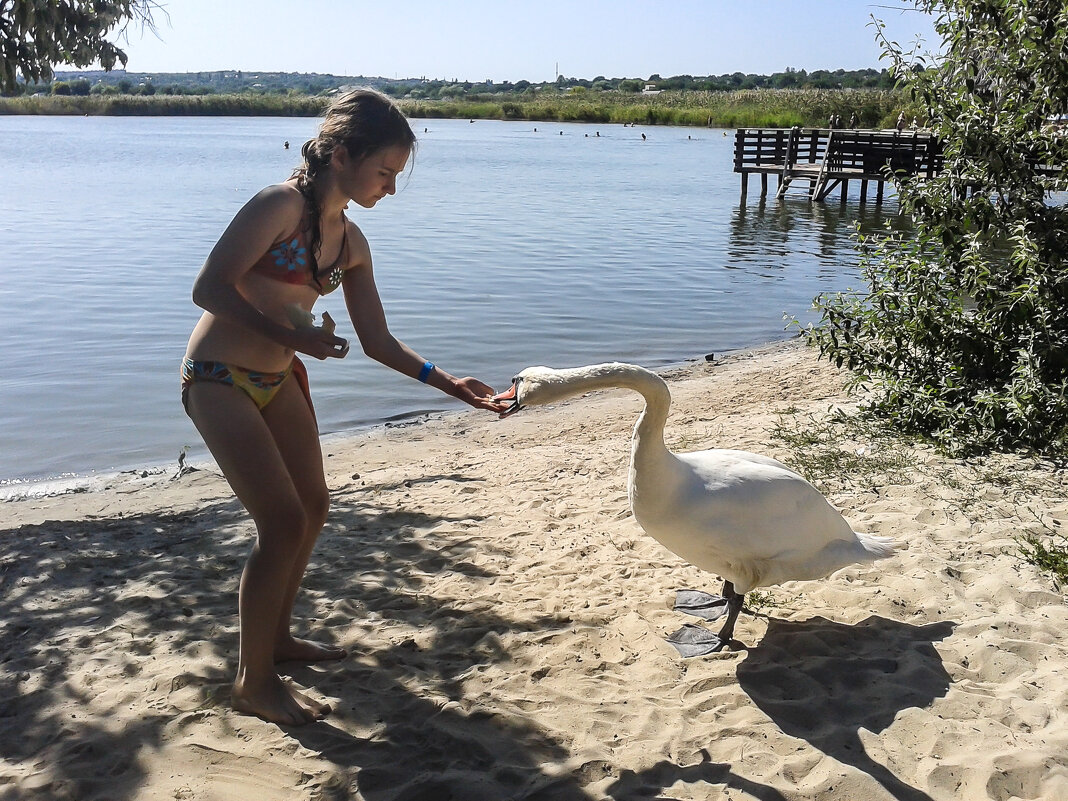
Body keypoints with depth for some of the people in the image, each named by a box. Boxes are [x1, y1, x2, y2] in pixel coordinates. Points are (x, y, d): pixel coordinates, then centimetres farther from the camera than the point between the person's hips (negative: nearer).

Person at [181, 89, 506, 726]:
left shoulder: (350, 242, 4)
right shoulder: (281, 205, -19)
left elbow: (379, 342, 5)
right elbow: (210, 288, -23)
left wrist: (451, 383, -2)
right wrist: (292, 335, -24)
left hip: (279, 380, 9)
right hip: (220, 380, -8)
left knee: (313, 511, 16)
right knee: (283, 524, -11)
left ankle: (277, 636, 37)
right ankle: (253, 683, 5)